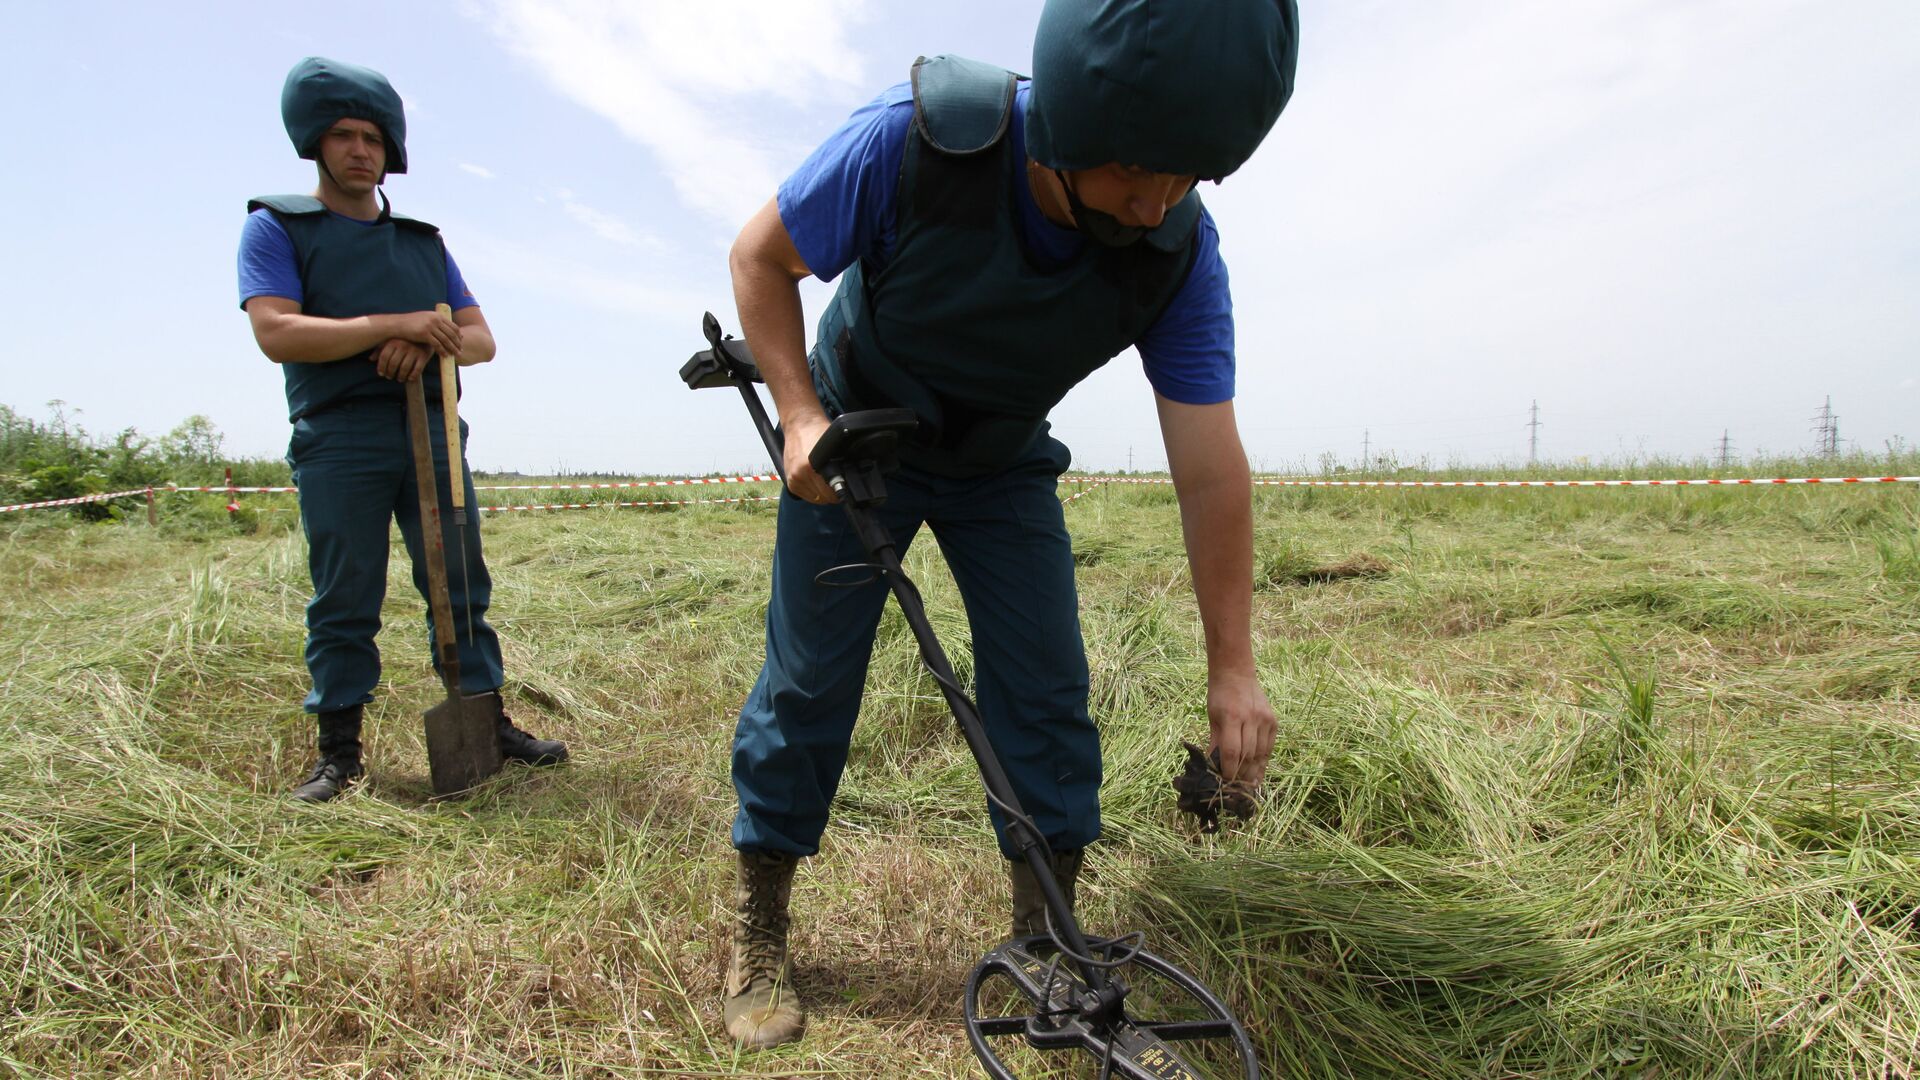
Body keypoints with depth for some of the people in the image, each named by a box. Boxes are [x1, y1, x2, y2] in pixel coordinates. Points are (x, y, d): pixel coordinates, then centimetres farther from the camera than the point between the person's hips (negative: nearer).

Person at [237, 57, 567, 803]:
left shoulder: (424, 241, 21)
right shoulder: (276, 229, 8)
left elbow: (481, 339, 15)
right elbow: (276, 333, -8)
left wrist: (428, 344, -8)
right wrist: (393, 325, -15)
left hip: (432, 429, 4)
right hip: (338, 436, -3)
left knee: (461, 586, 3)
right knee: (343, 601, -2)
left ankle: (489, 724, 9)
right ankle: (338, 751, 7)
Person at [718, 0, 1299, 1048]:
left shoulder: (1178, 253, -24)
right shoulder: (914, 140, -31)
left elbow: (1210, 466, -21)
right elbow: (761, 256, -15)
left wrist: (1232, 663, -19)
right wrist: (799, 413, -25)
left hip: (1003, 464, 2)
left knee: (1046, 689, -3)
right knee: (806, 680, -1)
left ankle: (1045, 931, 17)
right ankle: (757, 936, 18)